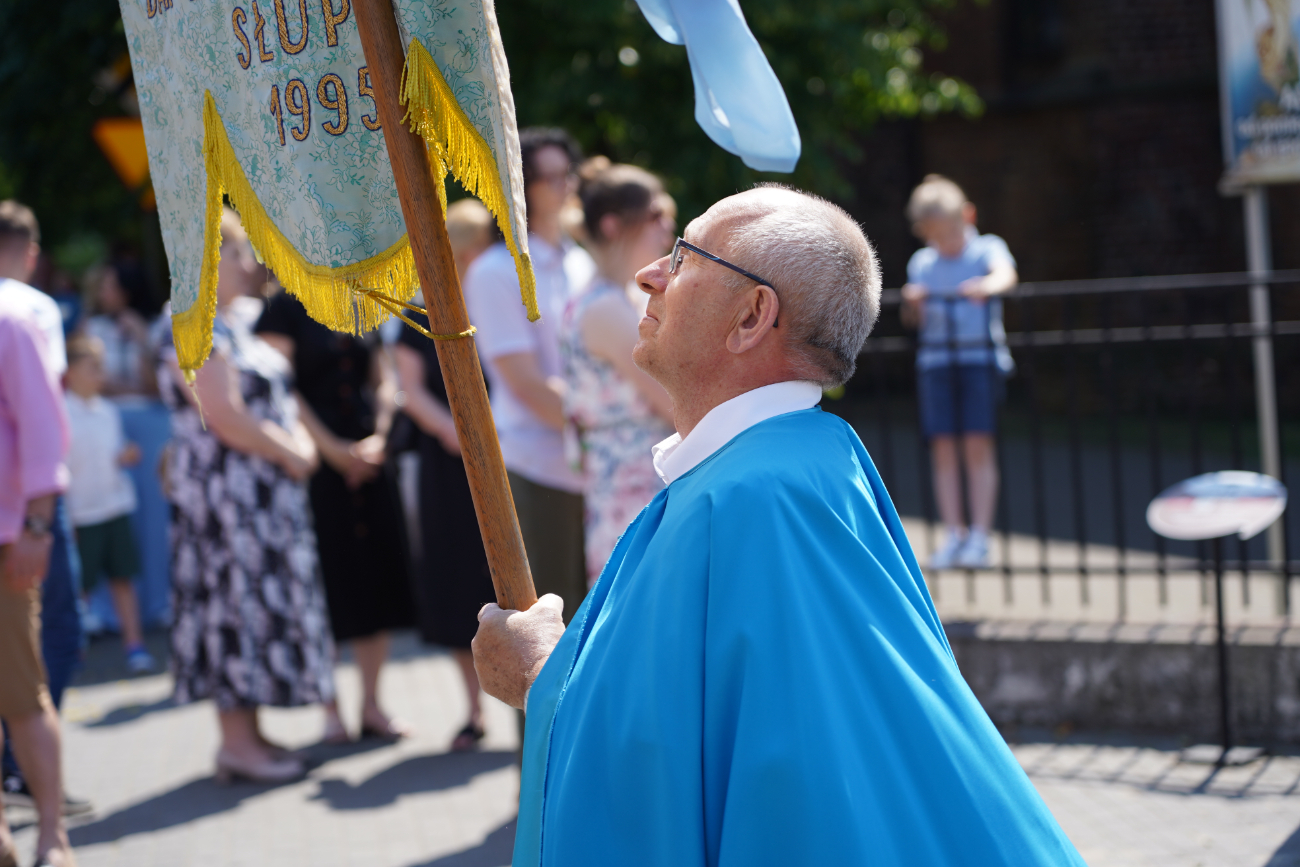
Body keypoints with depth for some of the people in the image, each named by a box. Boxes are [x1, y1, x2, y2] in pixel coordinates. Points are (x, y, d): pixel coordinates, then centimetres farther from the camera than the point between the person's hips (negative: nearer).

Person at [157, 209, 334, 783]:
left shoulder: (228, 326, 16)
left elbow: (272, 398, 21)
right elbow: (225, 418, -22)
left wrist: (301, 442, 3)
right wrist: (289, 455, -12)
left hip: (260, 493, 10)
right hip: (226, 491, -10)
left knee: (253, 603, 11)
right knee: (237, 600, -6)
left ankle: (244, 737, 16)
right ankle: (239, 743, -1)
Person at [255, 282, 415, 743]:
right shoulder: (285, 308, -5)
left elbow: (384, 379, 13)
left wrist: (377, 437, -3)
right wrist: (333, 449, -13)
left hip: (368, 460, 5)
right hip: (316, 461, -5)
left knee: (376, 580, 4)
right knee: (325, 581, -2)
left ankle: (371, 705, 13)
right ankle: (330, 710, 8)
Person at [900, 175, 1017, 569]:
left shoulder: (987, 249, 0)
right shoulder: (922, 263, 11)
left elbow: (1007, 272, -22)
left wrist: (989, 284, -45)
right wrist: (913, 303, -8)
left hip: (981, 358, -3)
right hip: (935, 360, 3)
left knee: (978, 445, -8)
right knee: (943, 448, -1)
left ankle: (980, 537, -7)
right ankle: (953, 536, 3)